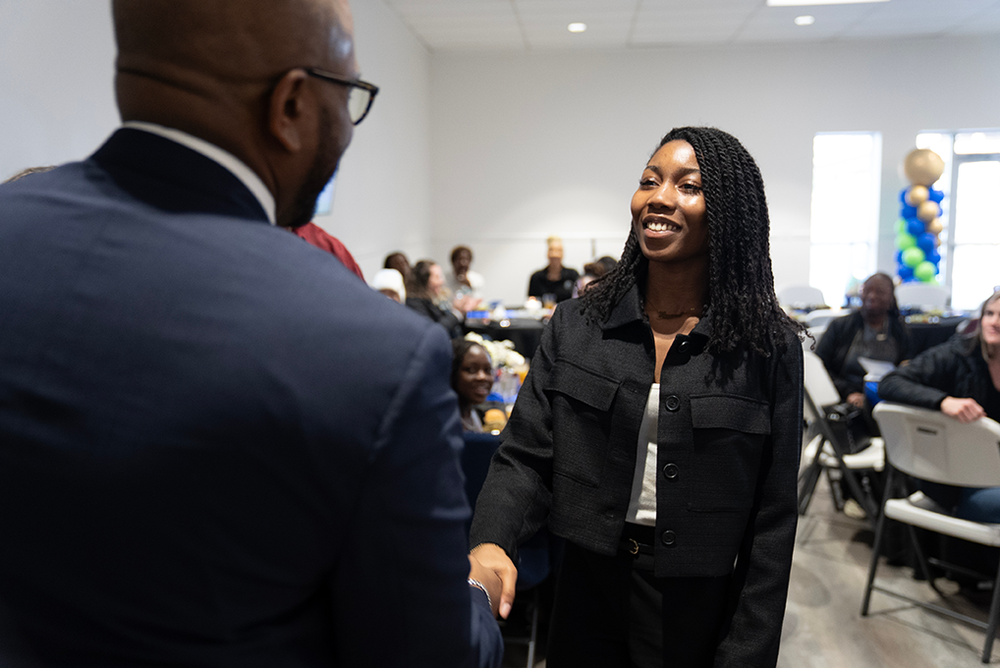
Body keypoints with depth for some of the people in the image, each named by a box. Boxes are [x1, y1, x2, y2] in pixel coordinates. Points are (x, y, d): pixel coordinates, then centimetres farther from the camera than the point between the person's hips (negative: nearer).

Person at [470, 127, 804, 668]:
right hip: (587, 599, 2)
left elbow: (772, 521, -7)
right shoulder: (575, 326, -4)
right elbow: (526, 456, -5)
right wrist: (491, 542, -24)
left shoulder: (770, 347, -9)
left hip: (700, 616, -2)